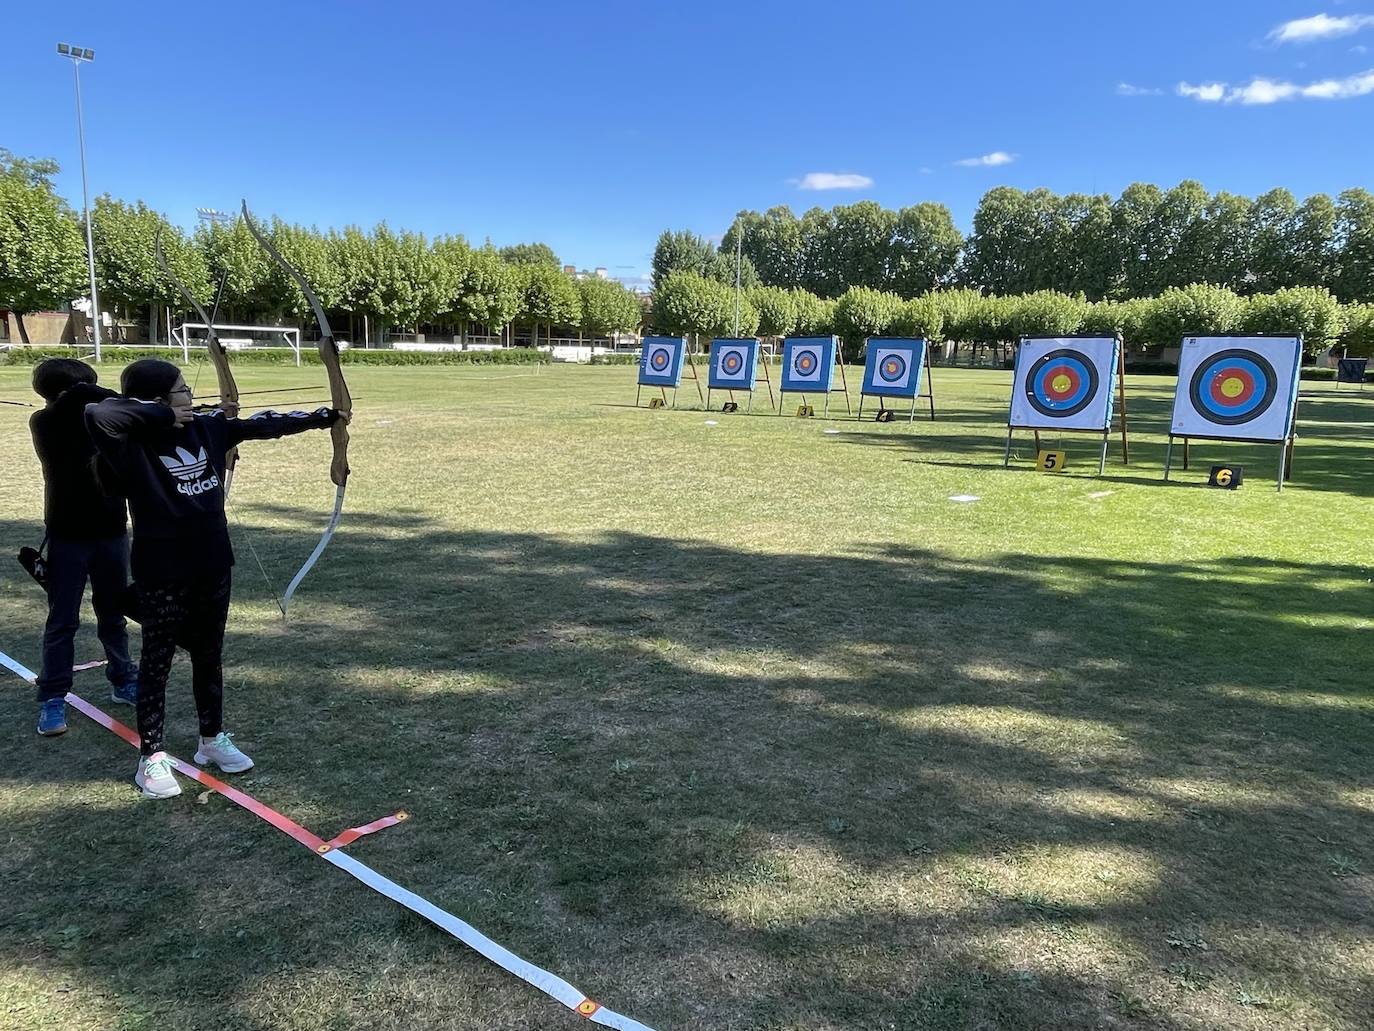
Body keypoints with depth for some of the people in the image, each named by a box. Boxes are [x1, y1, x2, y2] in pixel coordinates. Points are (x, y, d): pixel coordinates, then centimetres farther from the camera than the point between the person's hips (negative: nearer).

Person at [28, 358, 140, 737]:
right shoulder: (43, 423, -9)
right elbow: (78, 396, -26)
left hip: (111, 530, 3)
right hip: (68, 535, -3)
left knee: (113, 613, 15)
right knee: (62, 620, 2)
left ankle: (124, 681, 27)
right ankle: (52, 698, 10)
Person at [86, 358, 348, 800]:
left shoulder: (208, 428, 2)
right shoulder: (133, 444, -17)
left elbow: (264, 424, 10)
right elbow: (97, 413, -36)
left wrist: (324, 417, 14)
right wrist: (160, 415, -24)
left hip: (211, 564, 6)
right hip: (163, 571, -6)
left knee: (209, 655, 18)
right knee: (157, 661, 7)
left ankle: (212, 739, 34)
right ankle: (150, 758, 20)